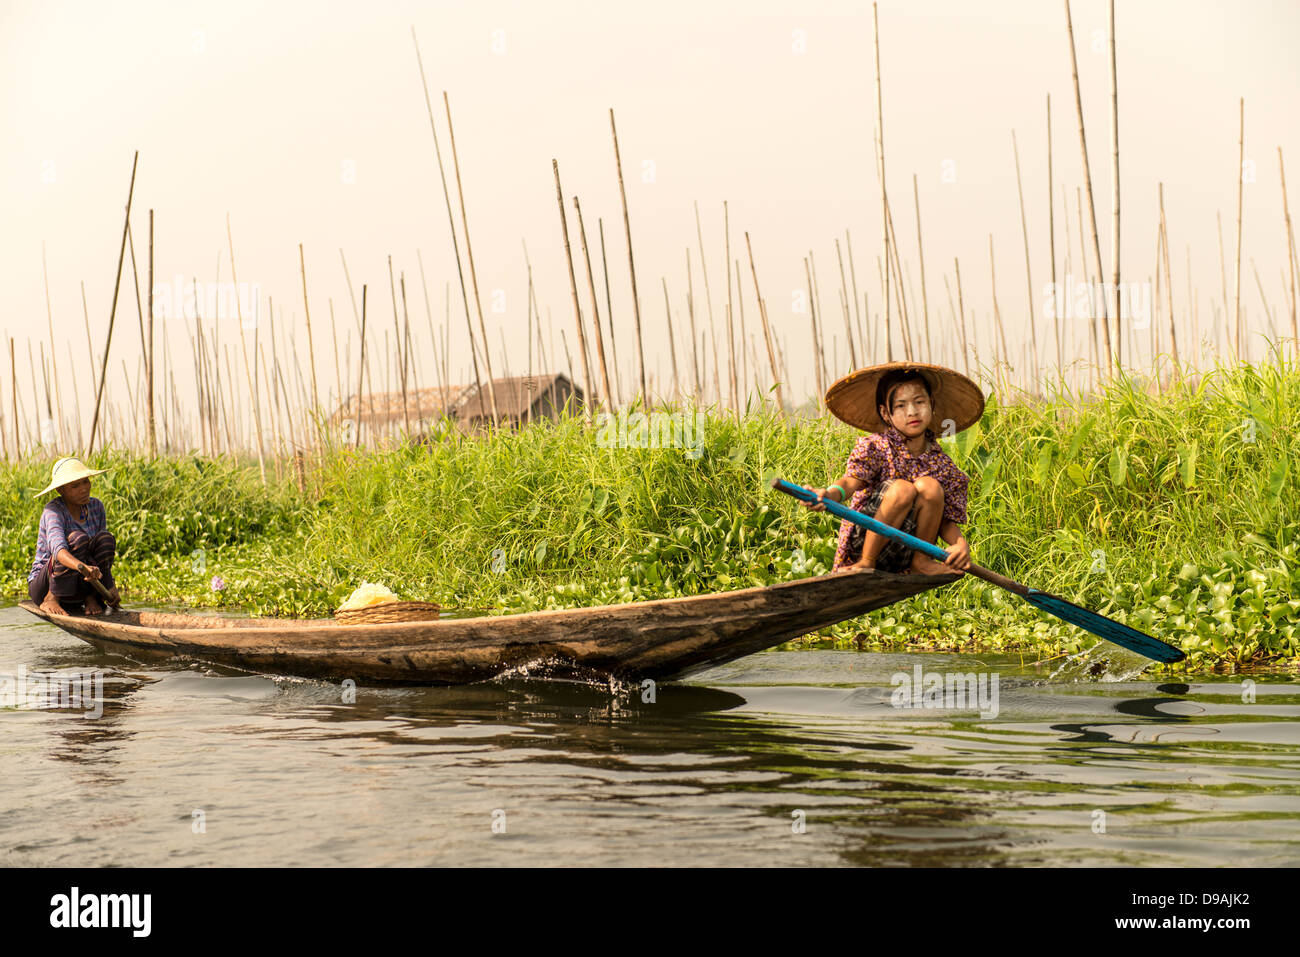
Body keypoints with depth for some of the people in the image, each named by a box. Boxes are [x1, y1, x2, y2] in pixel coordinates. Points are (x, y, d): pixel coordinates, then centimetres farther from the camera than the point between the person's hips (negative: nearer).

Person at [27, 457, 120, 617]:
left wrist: (110, 586, -6)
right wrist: (82, 567, -58)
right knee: (77, 538, -30)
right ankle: (51, 599, -21)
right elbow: (58, 550, -38)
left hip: (78, 590, 5)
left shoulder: (96, 506, 1)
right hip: (43, 585, -5)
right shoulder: (53, 512, -19)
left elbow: (105, 548, 7)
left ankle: (91, 598, -10)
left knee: (106, 537, -18)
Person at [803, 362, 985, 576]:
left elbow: (946, 520, 5)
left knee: (929, 486, -18)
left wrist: (961, 543, -18)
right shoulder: (875, 447, -5)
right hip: (865, 541, -3)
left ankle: (921, 562, -5)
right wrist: (829, 494, -46)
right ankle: (866, 562, -16)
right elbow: (851, 480, -22)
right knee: (901, 489, -27)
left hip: (902, 556, 3)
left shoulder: (941, 464, 4)